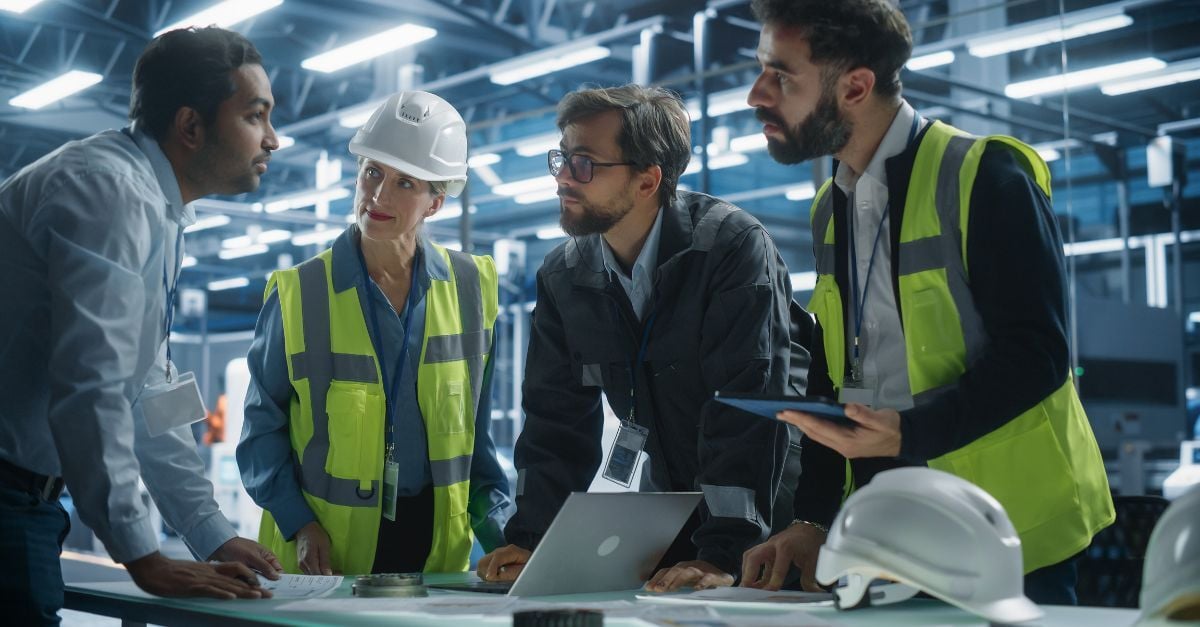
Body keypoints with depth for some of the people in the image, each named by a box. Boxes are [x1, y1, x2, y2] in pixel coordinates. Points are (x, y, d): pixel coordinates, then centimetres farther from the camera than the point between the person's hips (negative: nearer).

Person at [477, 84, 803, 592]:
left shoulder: (735, 247, -20)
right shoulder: (563, 277, -1)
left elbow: (743, 407, -26)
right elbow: (557, 417, 1)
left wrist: (721, 556, -31)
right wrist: (528, 540, -10)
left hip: (772, 512, -4)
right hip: (668, 511, 5)